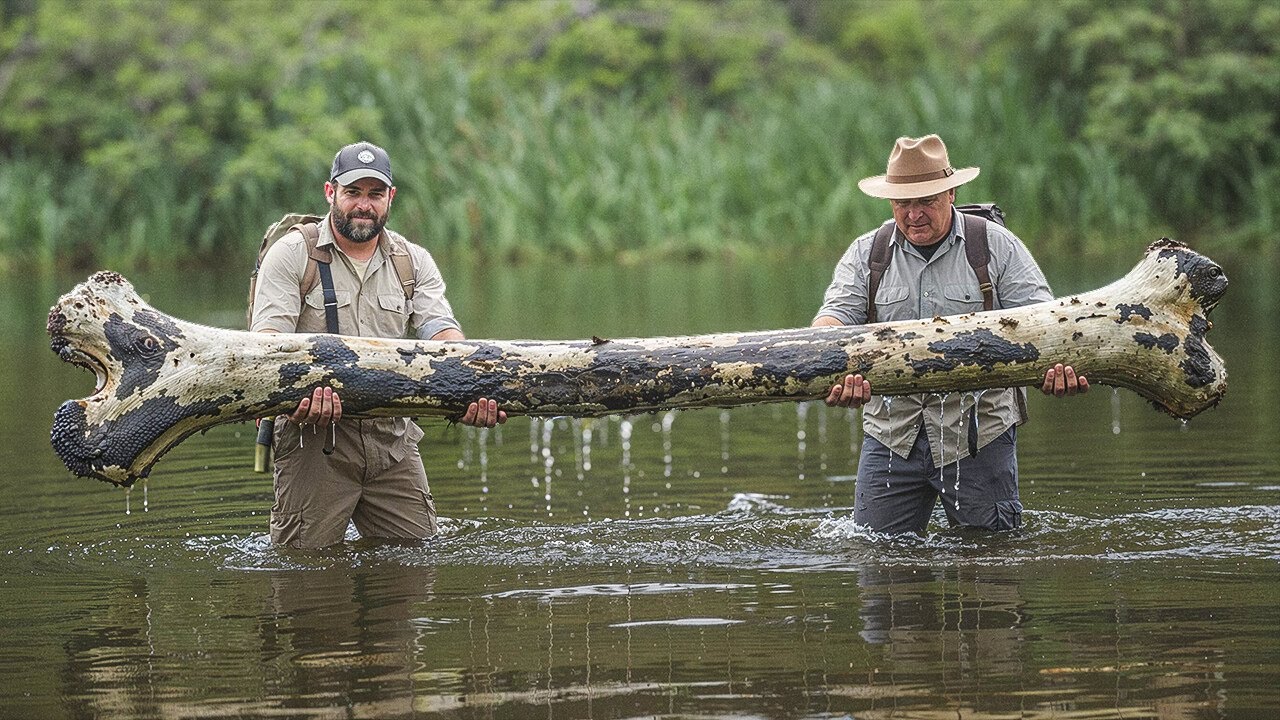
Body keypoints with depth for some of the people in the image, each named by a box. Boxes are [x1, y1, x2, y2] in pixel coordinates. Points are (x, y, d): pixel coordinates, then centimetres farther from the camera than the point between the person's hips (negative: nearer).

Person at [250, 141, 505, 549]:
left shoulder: (414, 262, 11)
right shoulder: (292, 254, -1)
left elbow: (443, 335, -3)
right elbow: (268, 338, -13)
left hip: (392, 437, 4)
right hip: (316, 437, -4)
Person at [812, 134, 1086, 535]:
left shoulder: (997, 247, 2)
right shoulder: (866, 254, 7)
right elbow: (836, 314, -6)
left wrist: (1059, 366, -28)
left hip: (978, 432, -2)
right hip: (892, 434, 2)